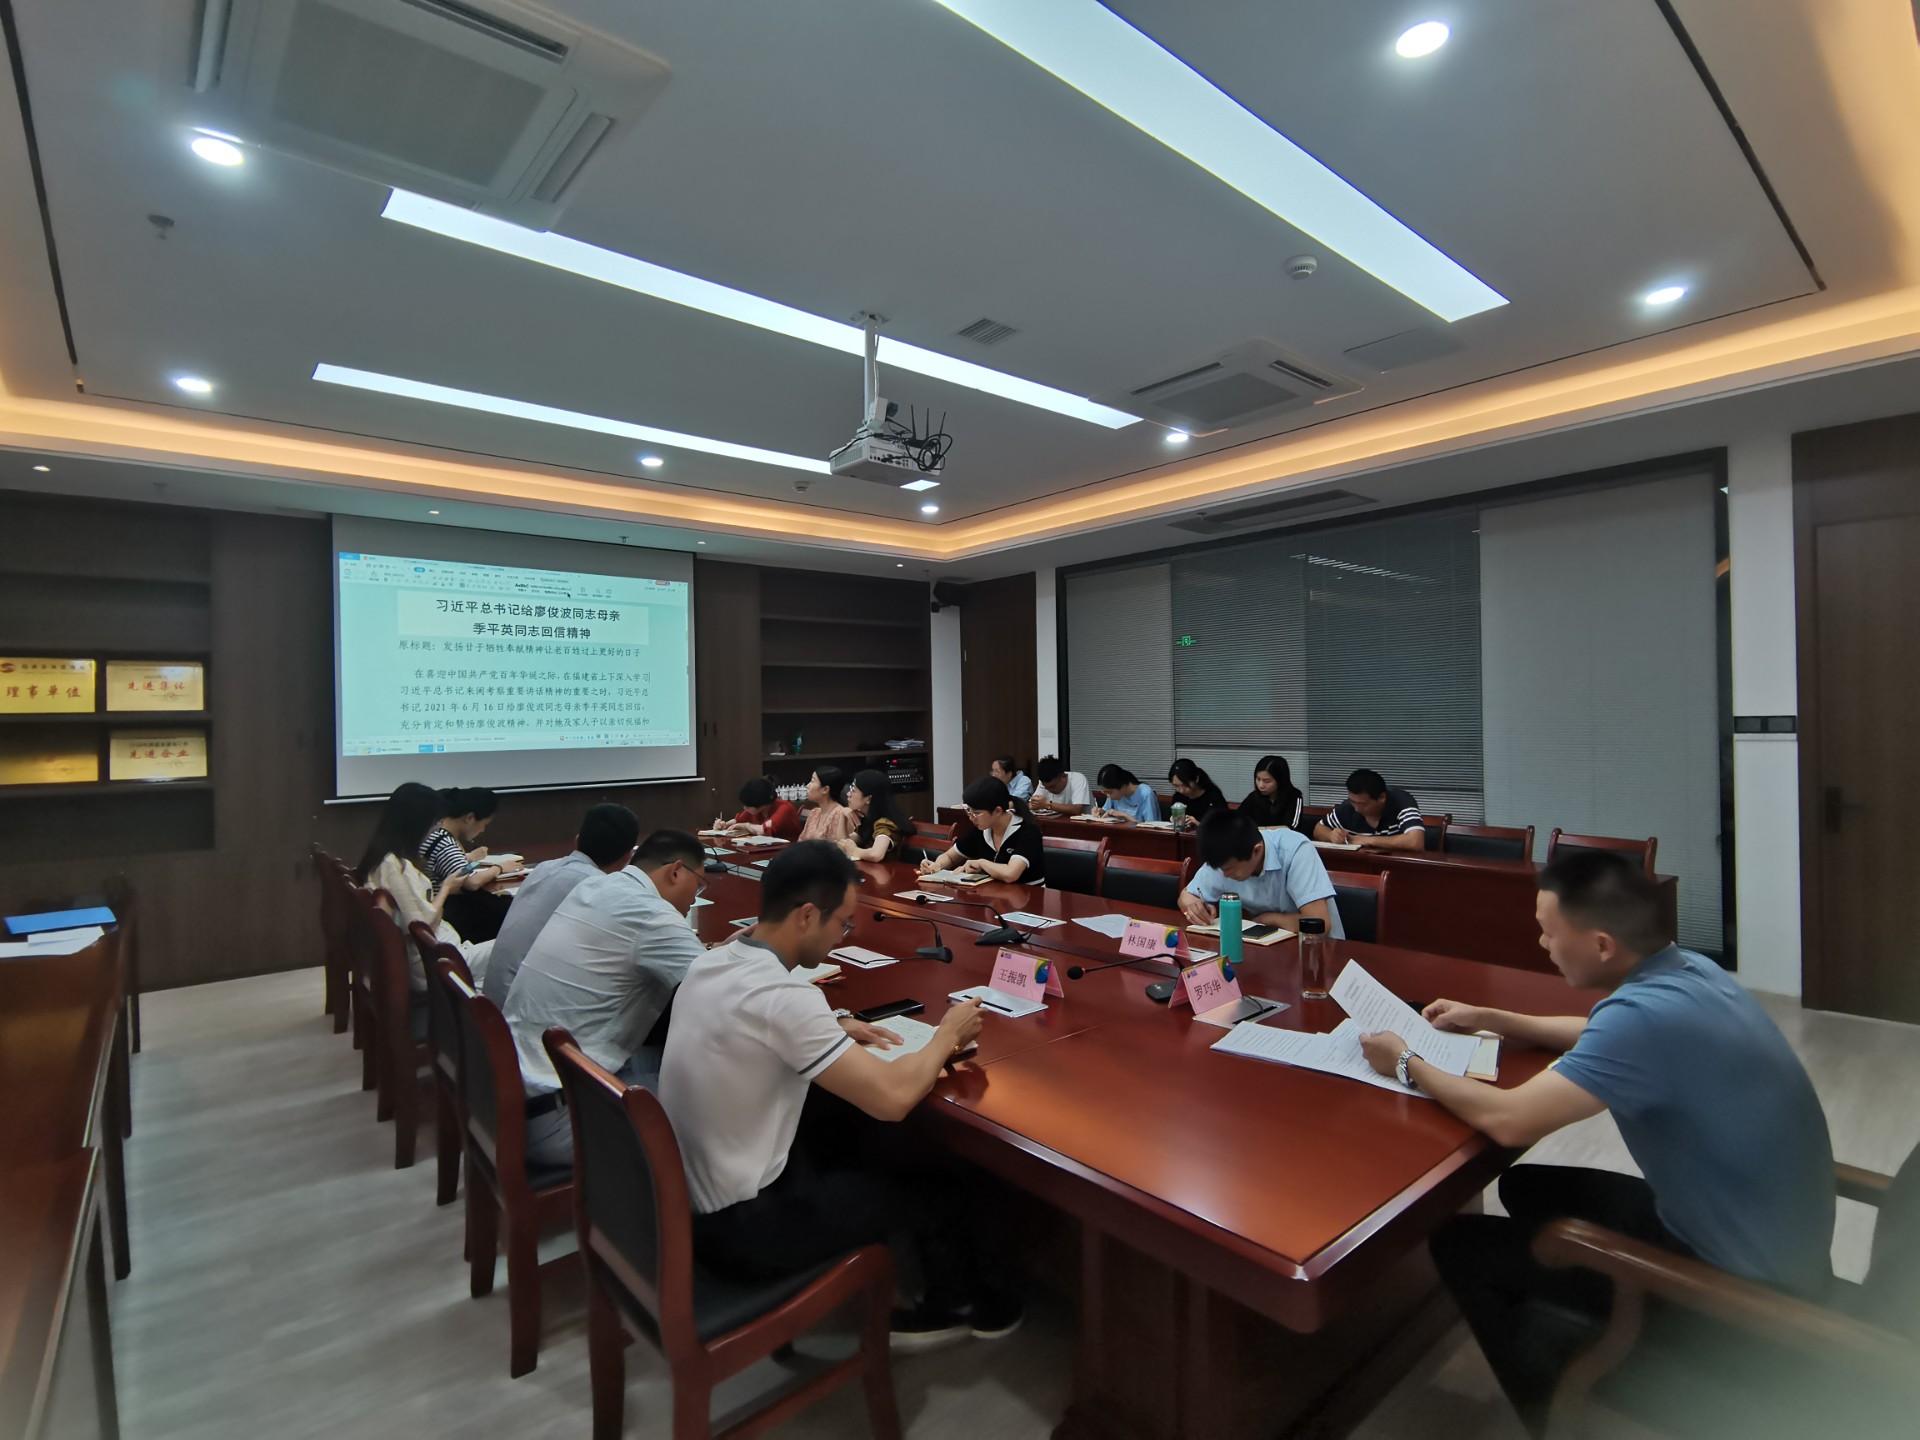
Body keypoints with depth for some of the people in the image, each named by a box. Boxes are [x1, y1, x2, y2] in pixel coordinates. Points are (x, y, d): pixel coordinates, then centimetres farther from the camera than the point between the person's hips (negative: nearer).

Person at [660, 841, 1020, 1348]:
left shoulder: (713, 962, -3)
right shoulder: (782, 995, -30)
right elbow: (893, 1097, -29)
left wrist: (835, 1030, 7)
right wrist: (947, 1035, -10)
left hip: (687, 1195, 8)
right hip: (740, 1226, -8)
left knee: (871, 1133, 21)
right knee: (949, 1189, 8)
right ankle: (975, 1306, 38)